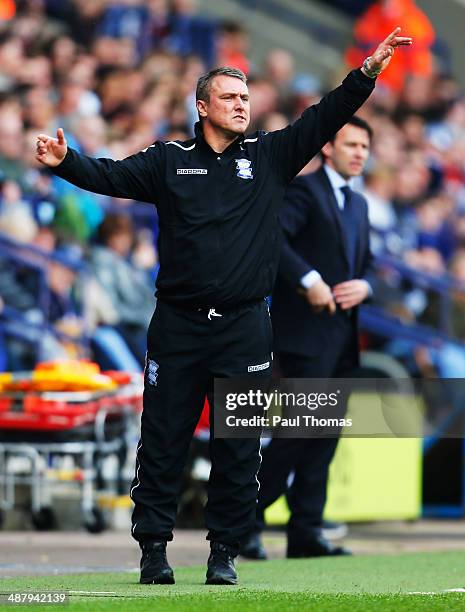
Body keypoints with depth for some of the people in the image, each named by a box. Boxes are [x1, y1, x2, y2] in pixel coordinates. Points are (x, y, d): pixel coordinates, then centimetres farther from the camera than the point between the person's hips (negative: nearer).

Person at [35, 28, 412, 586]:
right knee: (162, 440, 1)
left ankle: (225, 551, 10)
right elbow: (111, 176, -2)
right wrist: (65, 161, -21)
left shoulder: (269, 156, 9)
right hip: (178, 327, -1)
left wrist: (368, 73, -8)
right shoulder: (169, 160, 7)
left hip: (245, 327, 1)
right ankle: (153, 546, 8)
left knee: (239, 446, 2)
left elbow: (323, 120, 3)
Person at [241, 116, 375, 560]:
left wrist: (363, 286, 3)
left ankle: (306, 532, 7)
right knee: (302, 428, -12)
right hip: (306, 330, -8)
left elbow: (367, 264, 26)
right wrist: (309, 279, -24)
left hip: (342, 336, 8)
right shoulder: (304, 189, -5)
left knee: (325, 434, 5)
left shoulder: (359, 204, 21)